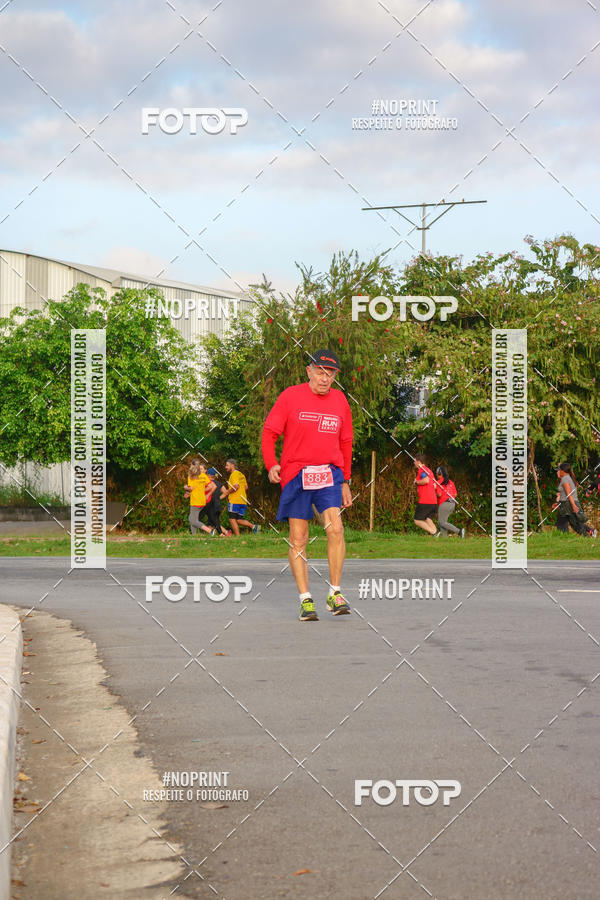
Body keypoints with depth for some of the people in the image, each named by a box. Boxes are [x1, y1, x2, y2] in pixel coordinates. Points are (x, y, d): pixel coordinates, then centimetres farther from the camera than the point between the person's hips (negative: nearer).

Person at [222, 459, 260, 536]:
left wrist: (228, 492, -10)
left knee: (232, 519, -2)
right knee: (239, 520, 11)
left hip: (234, 501, -9)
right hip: (243, 501, 9)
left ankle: (237, 536, -6)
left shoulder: (234, 474, -10)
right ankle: (253, 526, -6)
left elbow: (236, 486, -23)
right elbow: (246, 487, 22)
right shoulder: (241, 474, 18)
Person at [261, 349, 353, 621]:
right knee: (298, 539, -1)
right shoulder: (290, 397, 0)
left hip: (329, 474, 2)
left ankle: (335, 593, -3)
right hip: (295, 475, -2)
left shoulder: (339, 400, 11)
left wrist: (345, 481, 18)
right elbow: (269, 432, 1)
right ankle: (305, 599, 6)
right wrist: (271, 465, -15)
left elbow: (345, 443, 19)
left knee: (335, 529, -15)